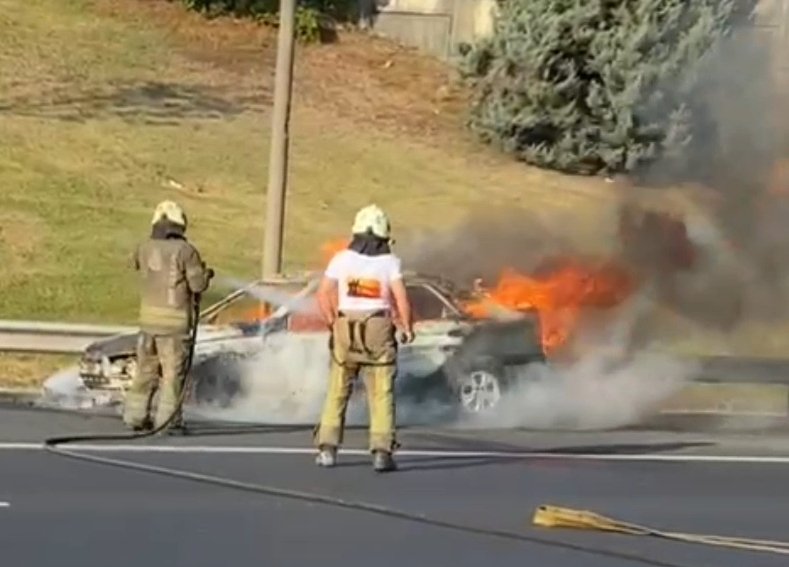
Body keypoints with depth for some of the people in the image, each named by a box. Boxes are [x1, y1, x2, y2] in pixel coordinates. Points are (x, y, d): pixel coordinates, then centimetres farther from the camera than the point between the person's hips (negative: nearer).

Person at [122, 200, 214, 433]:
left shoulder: (144, 249, 2)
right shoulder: (185, 250, -12)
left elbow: (136, 262, 24)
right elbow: (198, 284, -9)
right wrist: (206, 274, 12)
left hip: (148, 318, 5)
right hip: (175, 321, -5)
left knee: (146, 370, 15)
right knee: (173, 372, 1)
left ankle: (135, 415, 17)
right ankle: (166, 419, 0)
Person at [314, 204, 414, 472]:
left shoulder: (342, 259, 0)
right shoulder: (390, 262, -4)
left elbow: (323, 295, -2)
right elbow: (401, 298, -11)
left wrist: (332, 322, 11)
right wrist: (407, 327, 3)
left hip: (345, 327, 1)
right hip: (379, 328, -1)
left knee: (338, 391, 11)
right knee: (381, 393, 1)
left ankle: (327, 448, 8)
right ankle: (381, 451, -6)